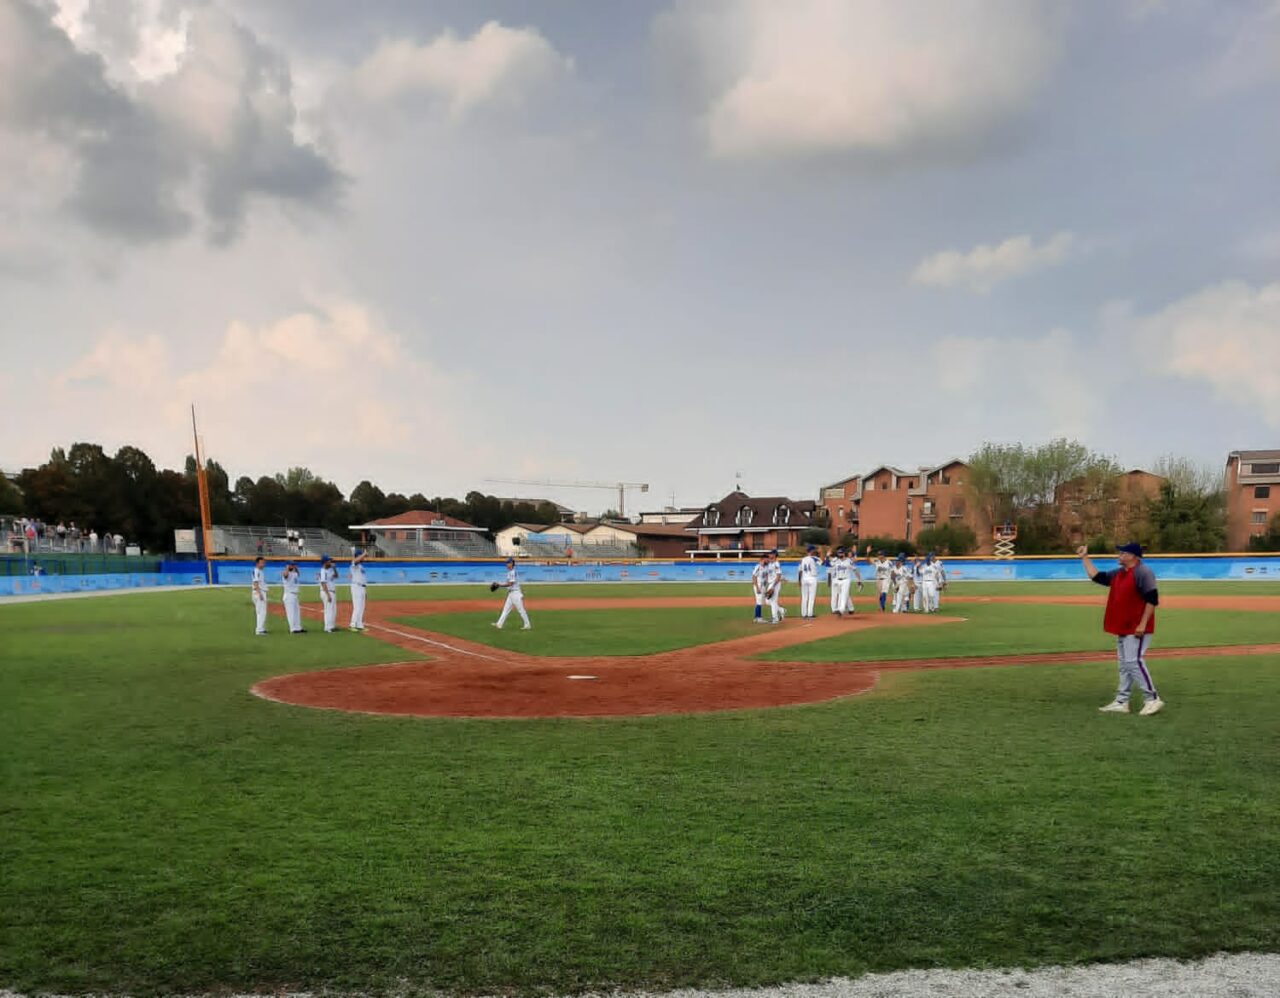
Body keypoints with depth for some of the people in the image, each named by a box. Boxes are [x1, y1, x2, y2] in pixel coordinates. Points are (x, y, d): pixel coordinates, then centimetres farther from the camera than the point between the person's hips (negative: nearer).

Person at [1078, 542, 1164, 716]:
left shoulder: (1142, 573, -14)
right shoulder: (1117, 574, 13)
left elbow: (1152, 599, -19)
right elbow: (1096, 576, 22)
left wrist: (1142, 624, -23)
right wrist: (1085, 557, 19)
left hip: (1136, 629, -10)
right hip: (1122, 628, 10)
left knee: (1134, 662, -13)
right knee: (1124, 664, 11)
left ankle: (1152, 699, -6)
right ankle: (1121, 702, 15)